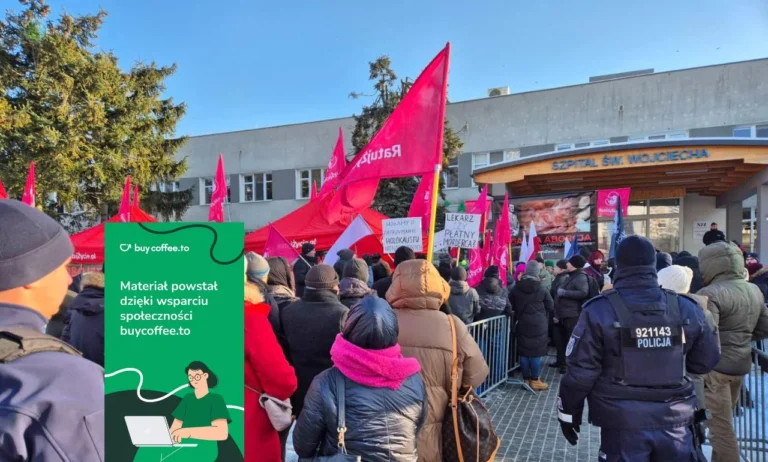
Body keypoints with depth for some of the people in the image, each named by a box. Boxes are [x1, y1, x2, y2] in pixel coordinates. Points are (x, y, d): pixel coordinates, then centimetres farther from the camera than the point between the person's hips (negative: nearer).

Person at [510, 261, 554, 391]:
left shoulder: (516, 287, 0)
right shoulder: (541, 288, -9)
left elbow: (511, 306, 8)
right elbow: (551, 307, 1)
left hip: (522, 324, 3)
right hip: (538, 324, -3)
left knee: (523, 351, 8)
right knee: (536, 352, 3)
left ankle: (526, 379, 15)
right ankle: (535, 380, 9)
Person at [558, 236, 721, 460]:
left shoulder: (600, 311, -13)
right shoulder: (686, 308, -4)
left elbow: (580, 371, -10)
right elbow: (707, 362, 8)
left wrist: (569, 413, 2)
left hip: (623, 422, -2)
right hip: (674, 420, 3)